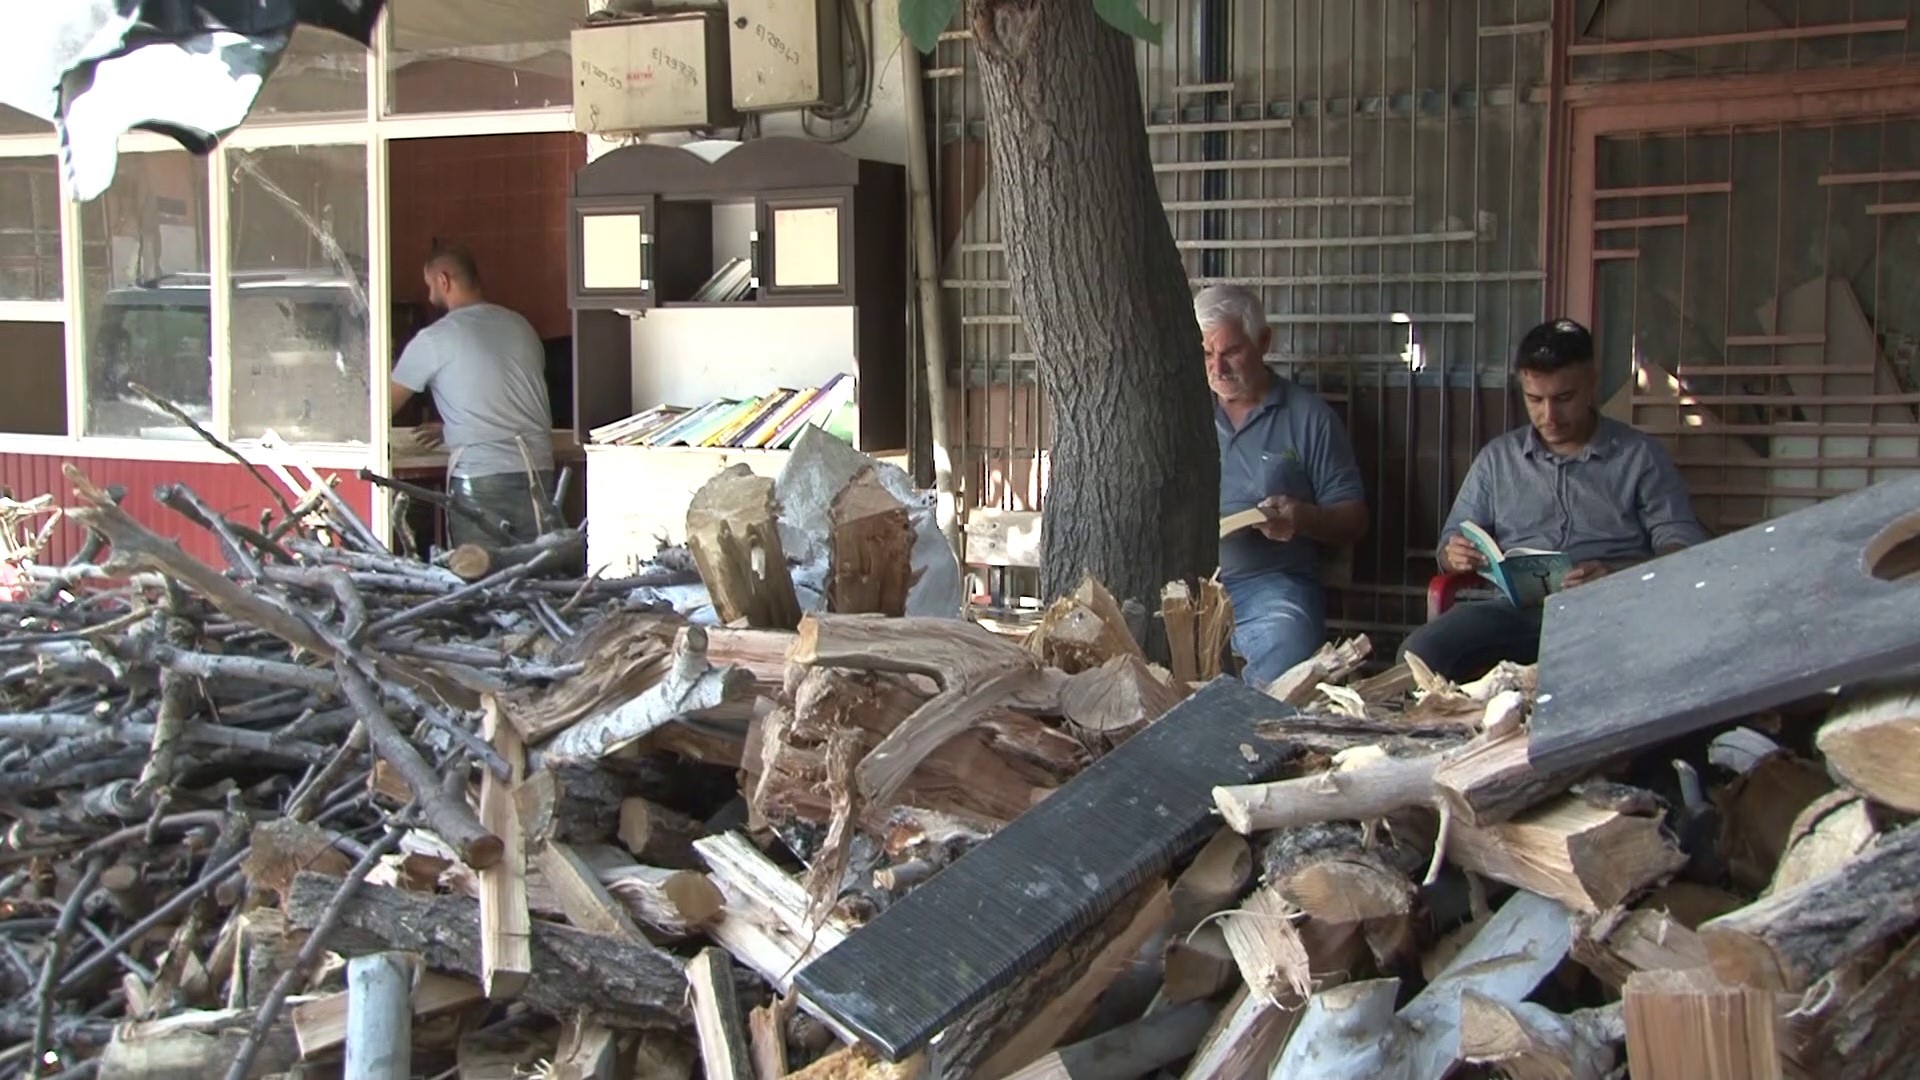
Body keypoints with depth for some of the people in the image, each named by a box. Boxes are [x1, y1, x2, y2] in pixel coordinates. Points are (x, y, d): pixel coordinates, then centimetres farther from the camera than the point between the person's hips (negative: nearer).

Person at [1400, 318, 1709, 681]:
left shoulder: (1641, 456, 13)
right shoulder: (1498, 458, 22)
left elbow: (1685, 546, 4)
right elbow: (1452, 541, 24)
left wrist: (1619, 575, -18)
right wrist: (1456, 555, -4)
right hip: (1514, 609, 2)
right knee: (1418, 653, -28)